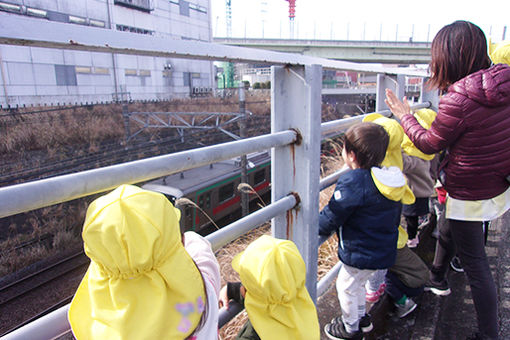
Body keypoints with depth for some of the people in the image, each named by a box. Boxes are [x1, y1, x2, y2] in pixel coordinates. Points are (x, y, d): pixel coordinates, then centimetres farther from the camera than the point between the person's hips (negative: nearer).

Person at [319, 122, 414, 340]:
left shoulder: (352, 182, -27)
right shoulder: (392, 178, 0)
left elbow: (332, 216, -21)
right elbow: (395, 217, 12)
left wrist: (316, 227, -3)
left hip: (361, 253, -9)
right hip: (384, 250, 9)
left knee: (346, 286, 14)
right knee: (357, 283, 29)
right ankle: (361, 317, 47)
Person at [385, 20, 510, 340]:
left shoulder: (459, 98, -28)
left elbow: (430, 143, -12)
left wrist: (405, 115, 1)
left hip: (470, 195, -9)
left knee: (476, 264, 7)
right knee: (450, 232, 31)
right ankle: (437, 278, 57)